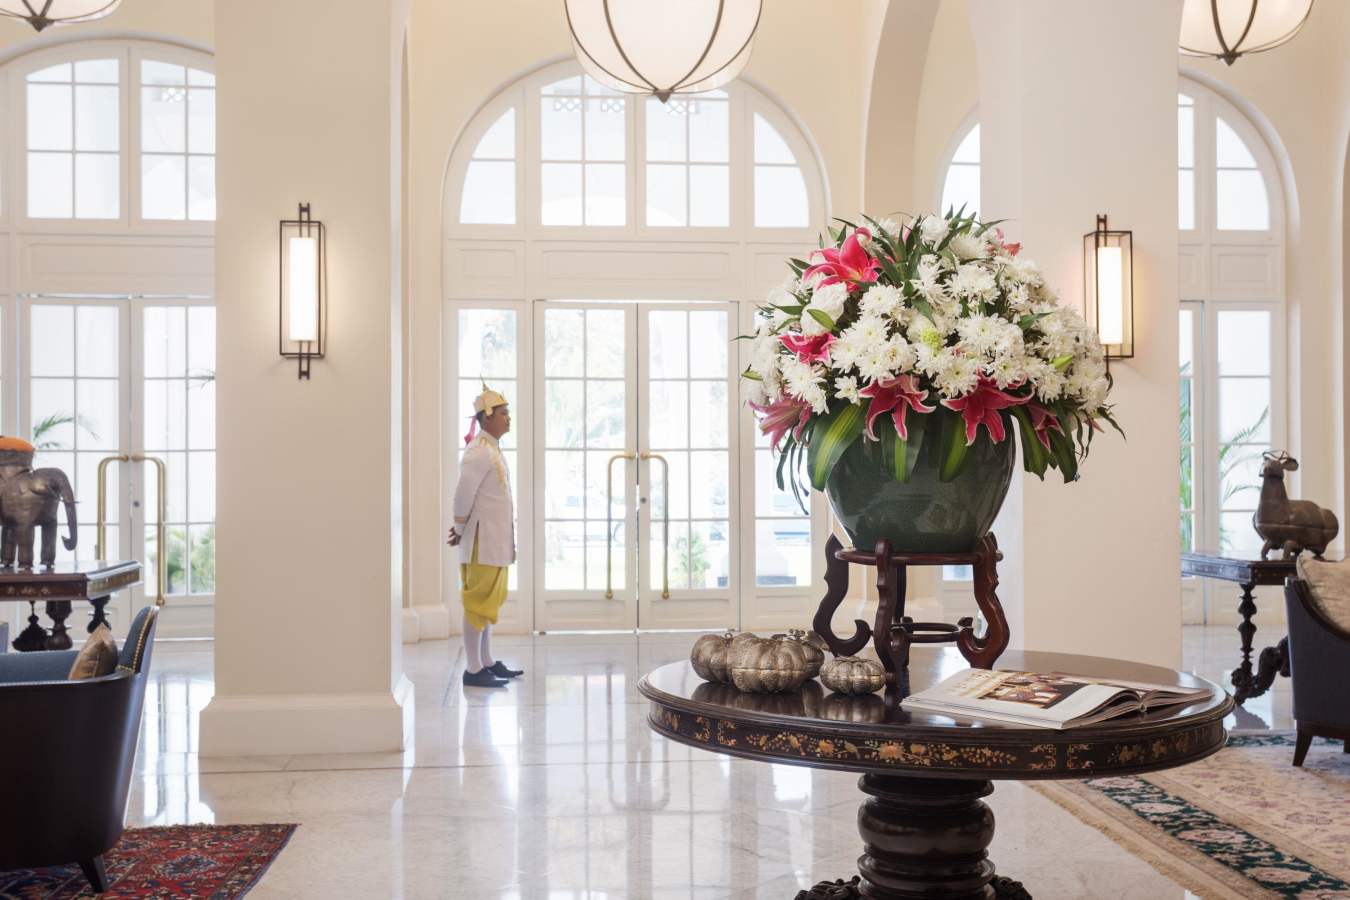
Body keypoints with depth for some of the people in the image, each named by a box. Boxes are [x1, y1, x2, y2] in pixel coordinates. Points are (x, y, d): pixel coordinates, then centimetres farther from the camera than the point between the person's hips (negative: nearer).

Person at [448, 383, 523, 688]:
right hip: (483, 541, -10)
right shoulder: (479, 452, -16)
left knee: (488, 602, 15)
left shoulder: (492, 450, 15)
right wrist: (460, 530, -7)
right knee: (478, 602, -5)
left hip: (495, 541, 10)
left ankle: (487, 663, 24)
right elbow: (463, 495, -19)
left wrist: (462, 529, 14)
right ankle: (473, 670, 0)